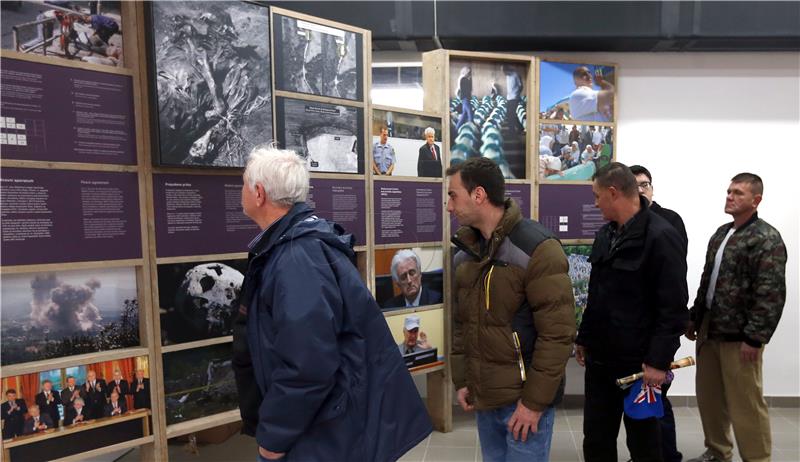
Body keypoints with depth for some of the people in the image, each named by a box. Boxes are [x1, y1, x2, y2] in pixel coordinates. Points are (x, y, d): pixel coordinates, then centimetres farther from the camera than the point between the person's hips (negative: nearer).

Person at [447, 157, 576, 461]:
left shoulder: (537, 249, -16)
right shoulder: (464, 251, 5)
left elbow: (558, 333, -17)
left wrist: (534, 400, -15)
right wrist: (461, 380, 8)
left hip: (525, 398, -6)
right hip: (483, 397, 6)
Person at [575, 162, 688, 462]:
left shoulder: (661, 236, -15)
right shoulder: (605, 234, 8)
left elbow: (673, 307, -18)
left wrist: (659, 361, -19)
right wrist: (584, 337, 17)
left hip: (639, 361, -7)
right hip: (600, 357, 7)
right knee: (596, 438, 15)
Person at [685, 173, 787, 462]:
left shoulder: (767, 239, -10)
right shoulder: (721, 234, 14)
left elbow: (771, 294, -17)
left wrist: (754, 337, -19)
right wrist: (694, 318, 16)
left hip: (739, 337, -7)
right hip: (709, 332, 8)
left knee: (745, 405, 1)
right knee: (709, 398, 15)